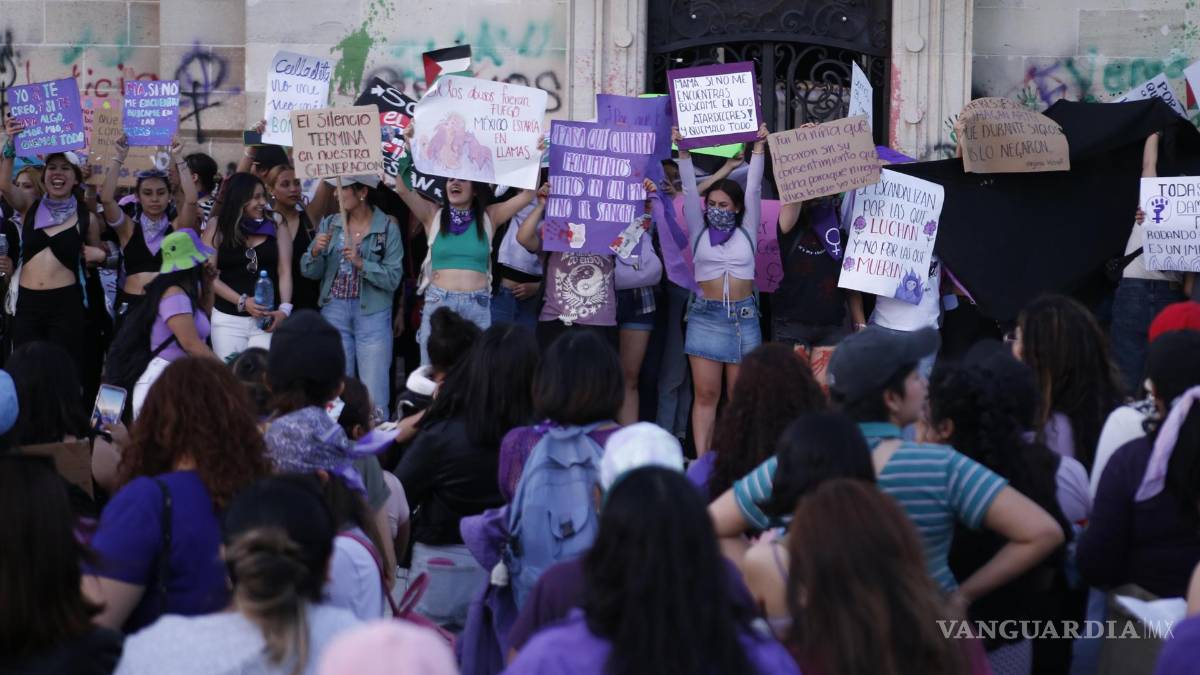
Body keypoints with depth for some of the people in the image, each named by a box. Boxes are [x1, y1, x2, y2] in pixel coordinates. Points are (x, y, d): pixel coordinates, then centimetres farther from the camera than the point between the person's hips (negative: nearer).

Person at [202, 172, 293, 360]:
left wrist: (284, 309, -13)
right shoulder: (217, 228, 5)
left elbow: (285, 272, 2)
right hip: (228, 319, 0)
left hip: (267, 318, 0)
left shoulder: (276, 229, 8)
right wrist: (242, 301, -9)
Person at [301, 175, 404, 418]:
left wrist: (361, 263, -23)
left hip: (372, 314, -4)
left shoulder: (387, 228, -6)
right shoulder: (329, 224, 6)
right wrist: (316, 251, -14)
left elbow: (392, 279, -11)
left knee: (374, 397, -3)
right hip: (334, 311, 4)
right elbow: (310, 272, 5)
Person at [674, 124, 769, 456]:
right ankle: (701, 460, -3)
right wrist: (684, 152, -6)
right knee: (705, 394, -3)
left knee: (740, 395, 2)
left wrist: (758, 147, -3)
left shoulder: (746, 231, 8)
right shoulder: (699, 232, 8)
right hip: (706, 315, 0)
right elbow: (689, 190, 1)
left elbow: (753, 189, 2)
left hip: (744, 316, 0)